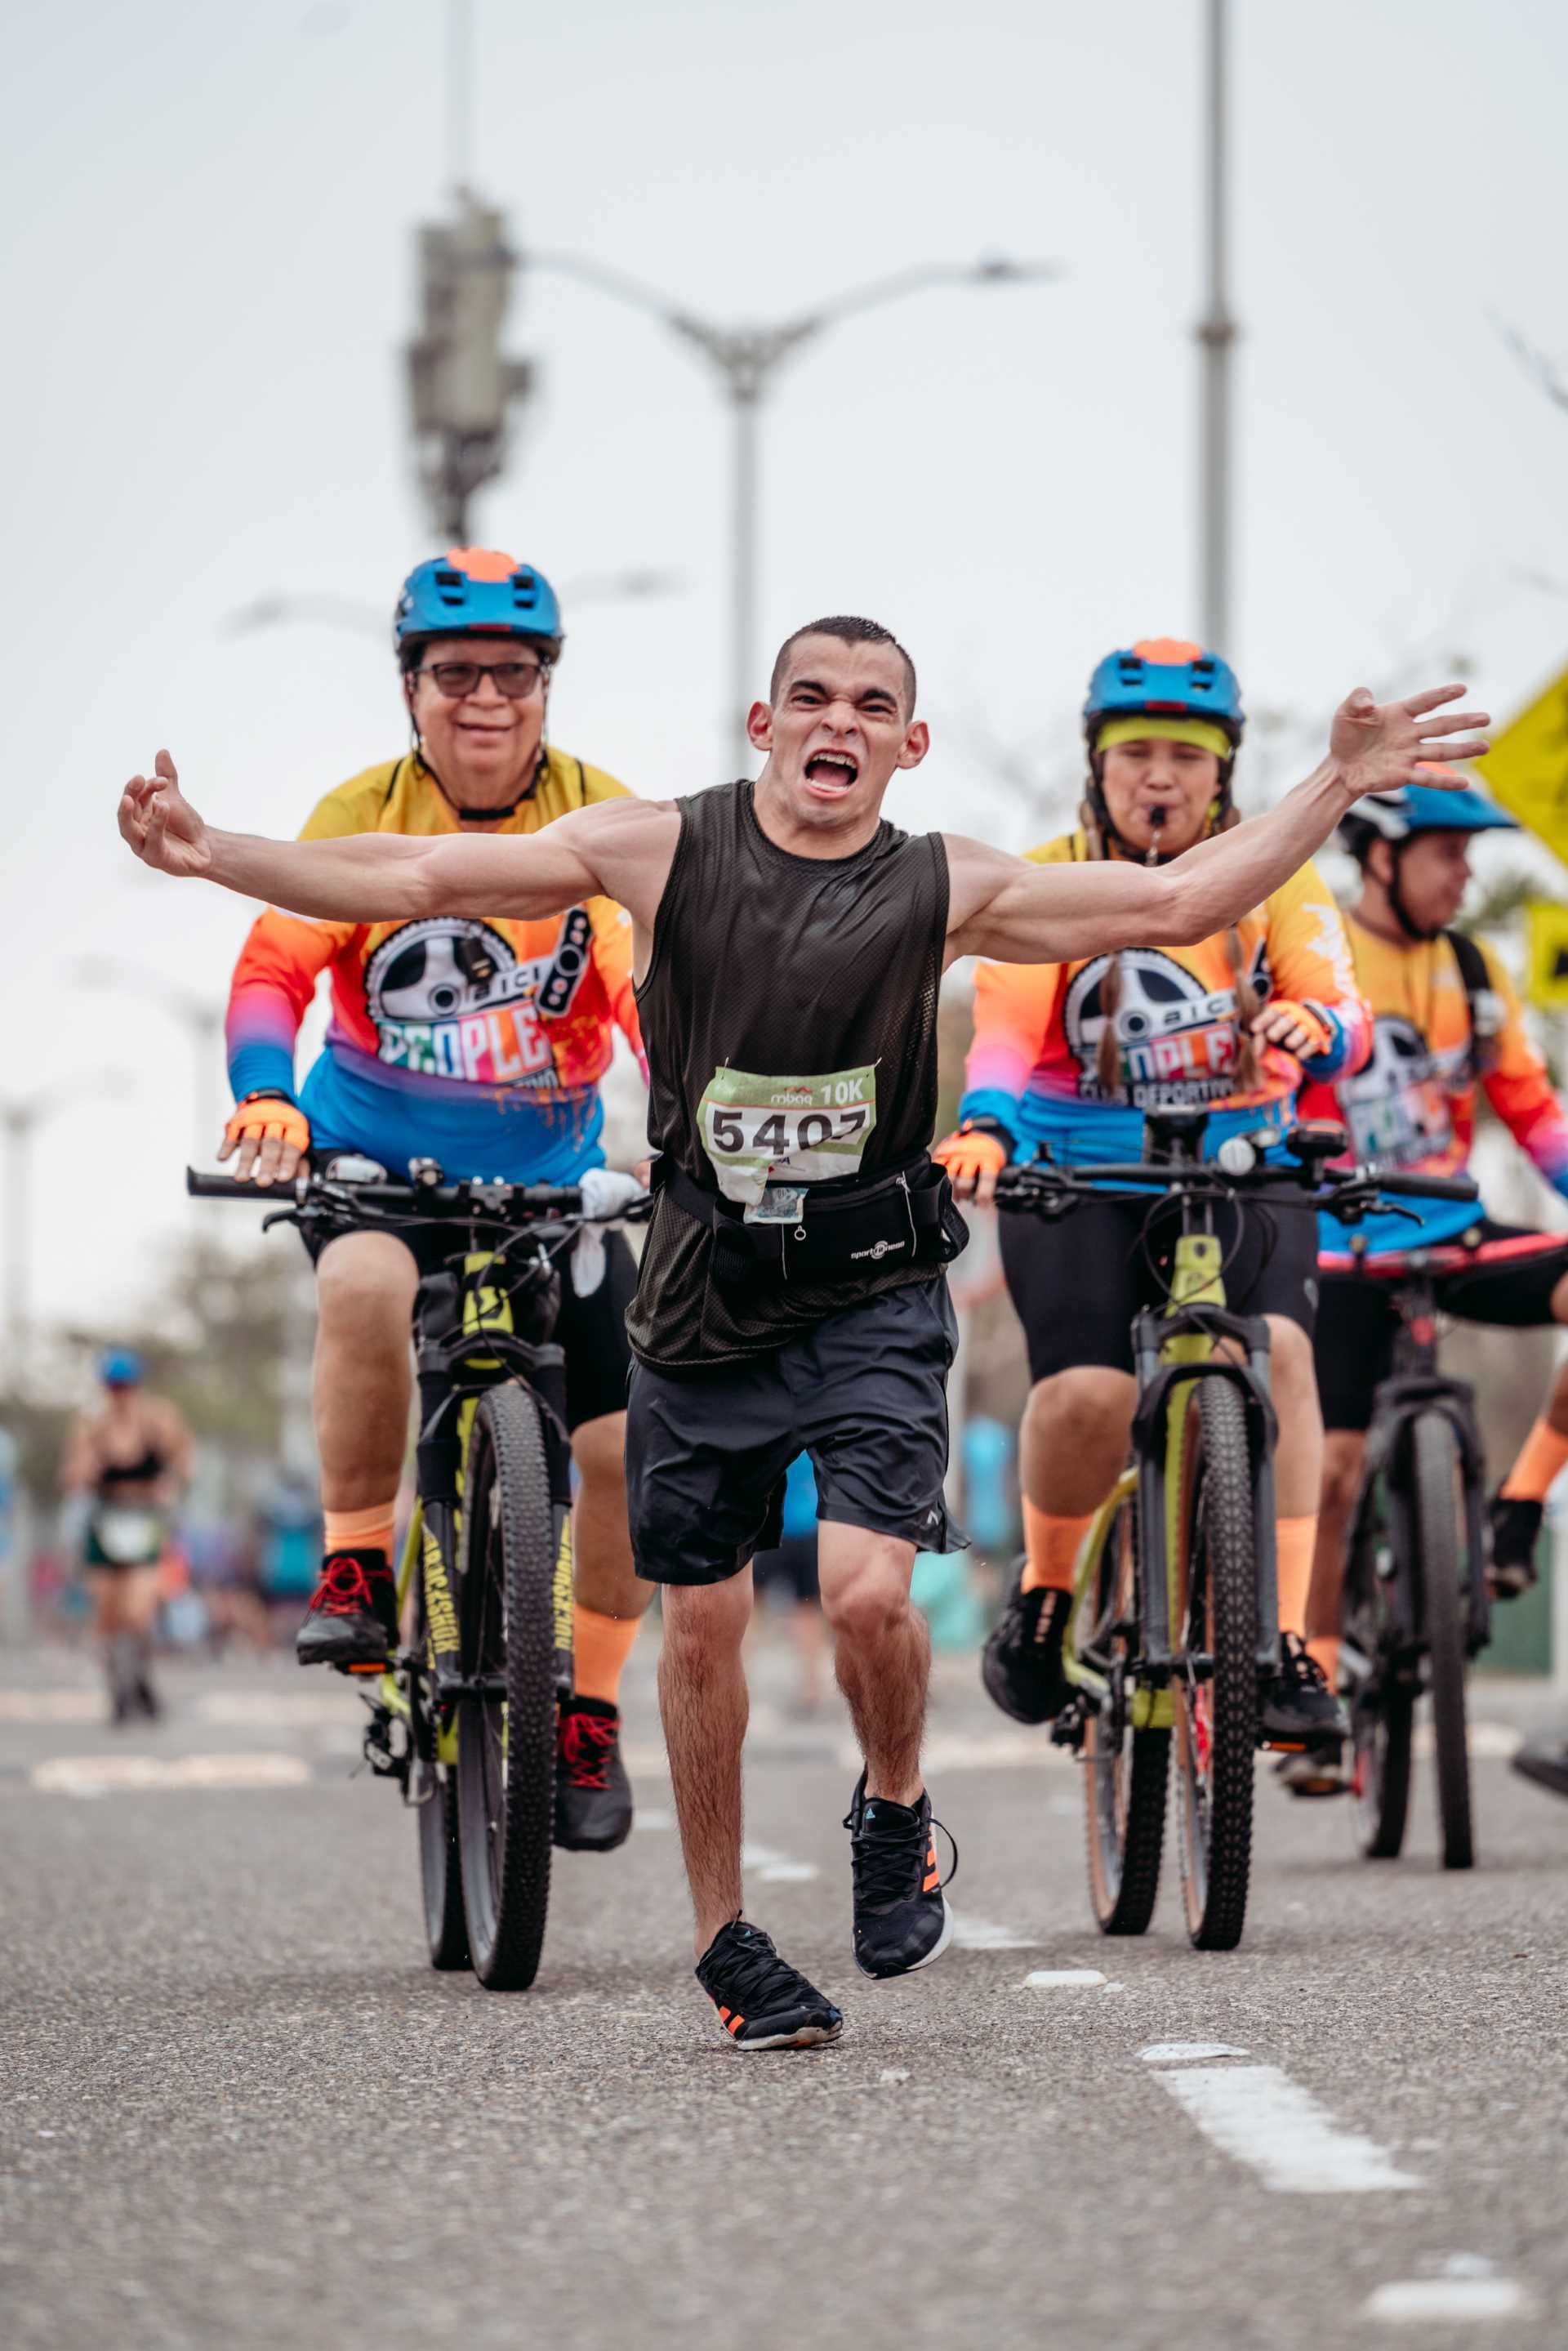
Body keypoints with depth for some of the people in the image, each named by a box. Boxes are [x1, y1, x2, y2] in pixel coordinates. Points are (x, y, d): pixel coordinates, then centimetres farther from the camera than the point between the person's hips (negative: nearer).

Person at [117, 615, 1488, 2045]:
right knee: (702, 1622, 6)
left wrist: (1339, 789, -12)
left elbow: (1180, 902, -4)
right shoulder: (662, 848, -5)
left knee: (868, 1594, -18)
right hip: (705, 1286, 1)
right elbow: (414, 879, -5)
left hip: (872, 1292, -1)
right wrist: (209, 852, -13)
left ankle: (897, 1813, 14)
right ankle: (726, 1940, 23)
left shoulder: (943, 886, -4)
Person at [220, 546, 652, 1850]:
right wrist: (266, 1098, -35)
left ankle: (589, 1714, 16)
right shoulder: (359, 815, -8)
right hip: (374, 1155, -2)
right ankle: (355, 1571, -17)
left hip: (546, 1175, 2)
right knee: (366, 1285, -36)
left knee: (627, 1449, -6)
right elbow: (275, 967, -16)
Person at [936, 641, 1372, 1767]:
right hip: (1080, 1181, -1)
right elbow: (1008, 1028, -15)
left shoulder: (1276, 883, 2)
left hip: (1241, 1179, 1)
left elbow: (1344, 1013, -12)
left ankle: (1286, 1645, -24)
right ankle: (1044, 1592, 7)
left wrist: (1315, 1026, -37)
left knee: (1279, 1344, -27)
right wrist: (983, 1128, -36)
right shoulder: (1044, 885, -1)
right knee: (1088, 1393, -24)